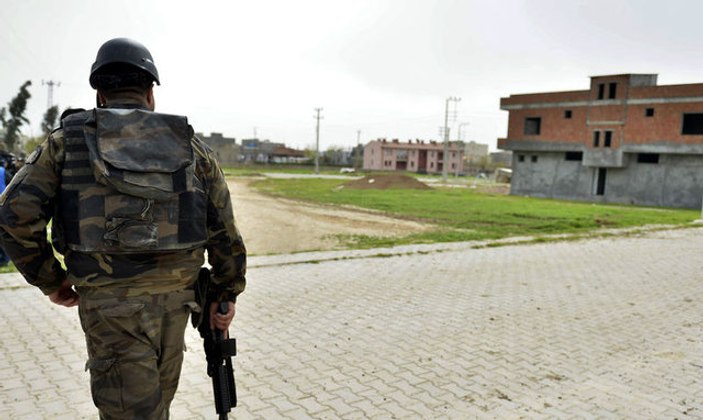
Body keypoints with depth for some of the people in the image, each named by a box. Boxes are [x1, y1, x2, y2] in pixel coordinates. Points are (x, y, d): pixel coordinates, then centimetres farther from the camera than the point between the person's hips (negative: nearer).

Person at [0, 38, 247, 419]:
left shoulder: (67, 140, 4)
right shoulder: (190, 145, 8)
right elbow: (224, 229, 5)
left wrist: (49, 280, 6)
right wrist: (226, 294, 14)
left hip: (110, 302, -2)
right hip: (175, 299, 3)